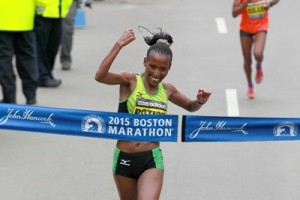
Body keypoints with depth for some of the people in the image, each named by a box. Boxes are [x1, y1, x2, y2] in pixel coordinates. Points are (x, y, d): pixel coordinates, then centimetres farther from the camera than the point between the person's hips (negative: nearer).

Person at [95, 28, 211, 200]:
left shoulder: (167, 90, 4)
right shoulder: (130, 81, -7)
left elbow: (190, 107, 24)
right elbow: (100, 76, -27)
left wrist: (200, 101, 0)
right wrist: (119, 45, -33)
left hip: (152, 160, 1)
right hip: (124, 159, 0)